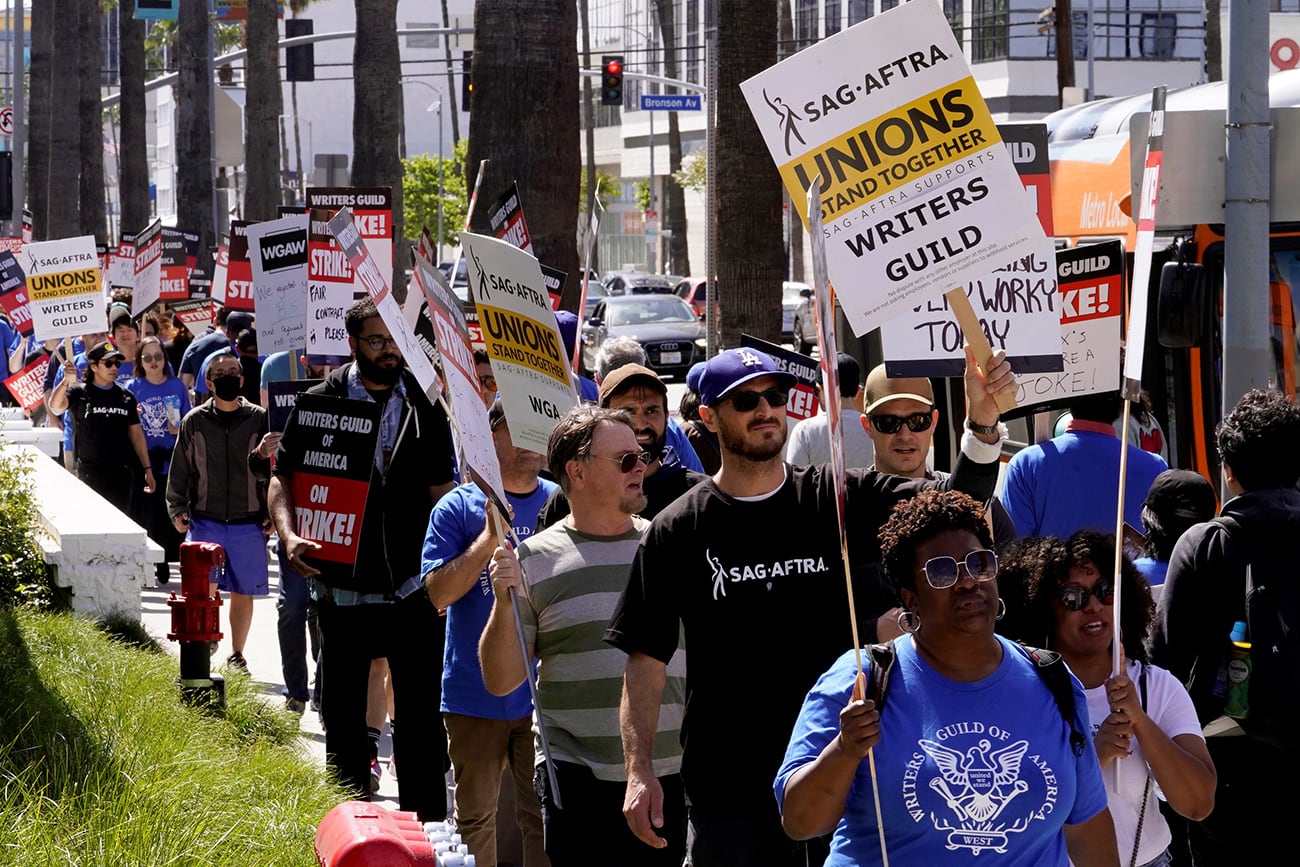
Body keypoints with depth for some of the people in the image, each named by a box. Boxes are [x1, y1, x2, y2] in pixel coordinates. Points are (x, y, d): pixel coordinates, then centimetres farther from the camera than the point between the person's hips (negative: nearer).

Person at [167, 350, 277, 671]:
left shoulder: (259, 419, 2)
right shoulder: (194, 421, 4)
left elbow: (270, 471, 4)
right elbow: (180, 469, 9)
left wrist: (271, 513, -4)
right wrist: (177, 509, 1)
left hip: (248, 522, 0)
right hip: (205, 520, 0)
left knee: (243, 592, 6)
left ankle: (237, 655, 19)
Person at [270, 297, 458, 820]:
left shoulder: (425, 406, 6)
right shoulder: (320, 403, 1)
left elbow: (441, 489, 10)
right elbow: (282, 479, 2)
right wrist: (289, 534, -16)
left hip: (412, 587, 1)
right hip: (343, 589, 0)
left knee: (420, 716, 3)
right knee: (343, 717, 10)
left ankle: (426, 826, 10)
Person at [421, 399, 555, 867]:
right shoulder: (459, 507, -1)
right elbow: (439, 592, -10)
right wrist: (490, 537, -18)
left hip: (543, 691, 0)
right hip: (475, 693, 0)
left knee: (543, 817, 0)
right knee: (475, 818, 11)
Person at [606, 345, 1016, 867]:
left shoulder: (843, 500, 3)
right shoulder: (679, 531, 1)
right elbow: (645, 658, 1)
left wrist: (983, 421, -30)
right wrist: (638, 771, -9)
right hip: (730, 789, -1)